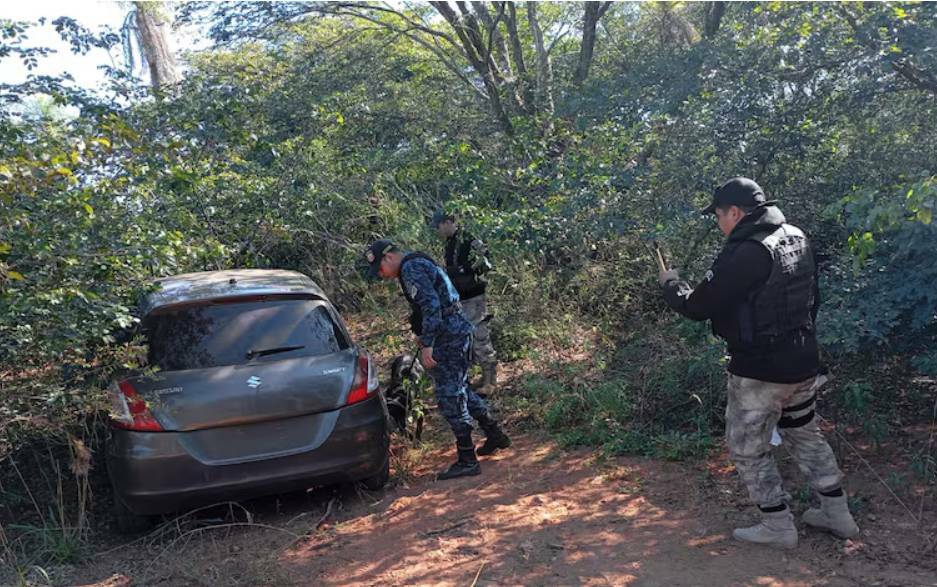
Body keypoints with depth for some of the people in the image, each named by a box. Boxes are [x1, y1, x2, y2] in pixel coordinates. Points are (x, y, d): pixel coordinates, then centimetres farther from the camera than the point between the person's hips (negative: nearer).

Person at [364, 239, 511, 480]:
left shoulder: (411, 268, -14)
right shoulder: (419, 263, 18)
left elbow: (431, 305, -23)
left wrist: (427, 344, -24)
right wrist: (426, 339, 27)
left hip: (448, 337, -11)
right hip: (457, 331, 11)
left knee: (450, 396, -5)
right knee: (457, 390, 21)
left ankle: (467, 460, 2)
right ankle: (495, 435, 31)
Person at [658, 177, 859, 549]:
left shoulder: (744, 253, -23)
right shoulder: (797, 238, 5)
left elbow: (698, 307, -19)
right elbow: (812, 298, 15)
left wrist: (671, 284, 0)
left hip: (760, 370, -9)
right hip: (803, 363, 9)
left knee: (747, 448, 8)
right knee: (805, 435, 24)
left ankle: (778, 527, 17)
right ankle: (838, 515, 33)